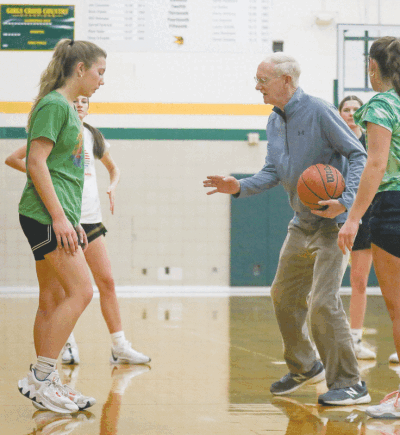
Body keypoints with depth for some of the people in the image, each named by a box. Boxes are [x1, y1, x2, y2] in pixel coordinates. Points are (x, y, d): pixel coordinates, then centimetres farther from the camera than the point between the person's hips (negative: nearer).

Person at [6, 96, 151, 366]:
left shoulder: (93, 136, 14)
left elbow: (113, 168, 29)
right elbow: (13, 159, 0)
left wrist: (112, 187, 9)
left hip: (90, 217, 4)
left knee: (107, 281, -2)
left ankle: (120, 347, 0)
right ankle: (69, 344, 12)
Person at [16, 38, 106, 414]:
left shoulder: (68, 108, 19)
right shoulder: (53, 105, -10)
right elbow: (37, 163, -17)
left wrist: (73, 221, 23)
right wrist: (59, 217, -20)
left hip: (58, 215, 10)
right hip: (45, 214, -10)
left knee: (53, 299, 9)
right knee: (80, 291, -13)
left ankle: (43, 383, 12)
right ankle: (39, 378, -11)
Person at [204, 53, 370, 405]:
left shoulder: (319, 112, -16)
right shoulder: (275, 121, 10)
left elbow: (358, 155, -15)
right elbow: (273, 172, 10)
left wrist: (345, 201, -26)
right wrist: (240, 187, -7)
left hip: (334, 222, -9)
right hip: (302, 224, 9)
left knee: (323, 301, -15)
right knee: (284, 296, 15)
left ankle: (349, 384, -6)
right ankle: (304, 367, 34)